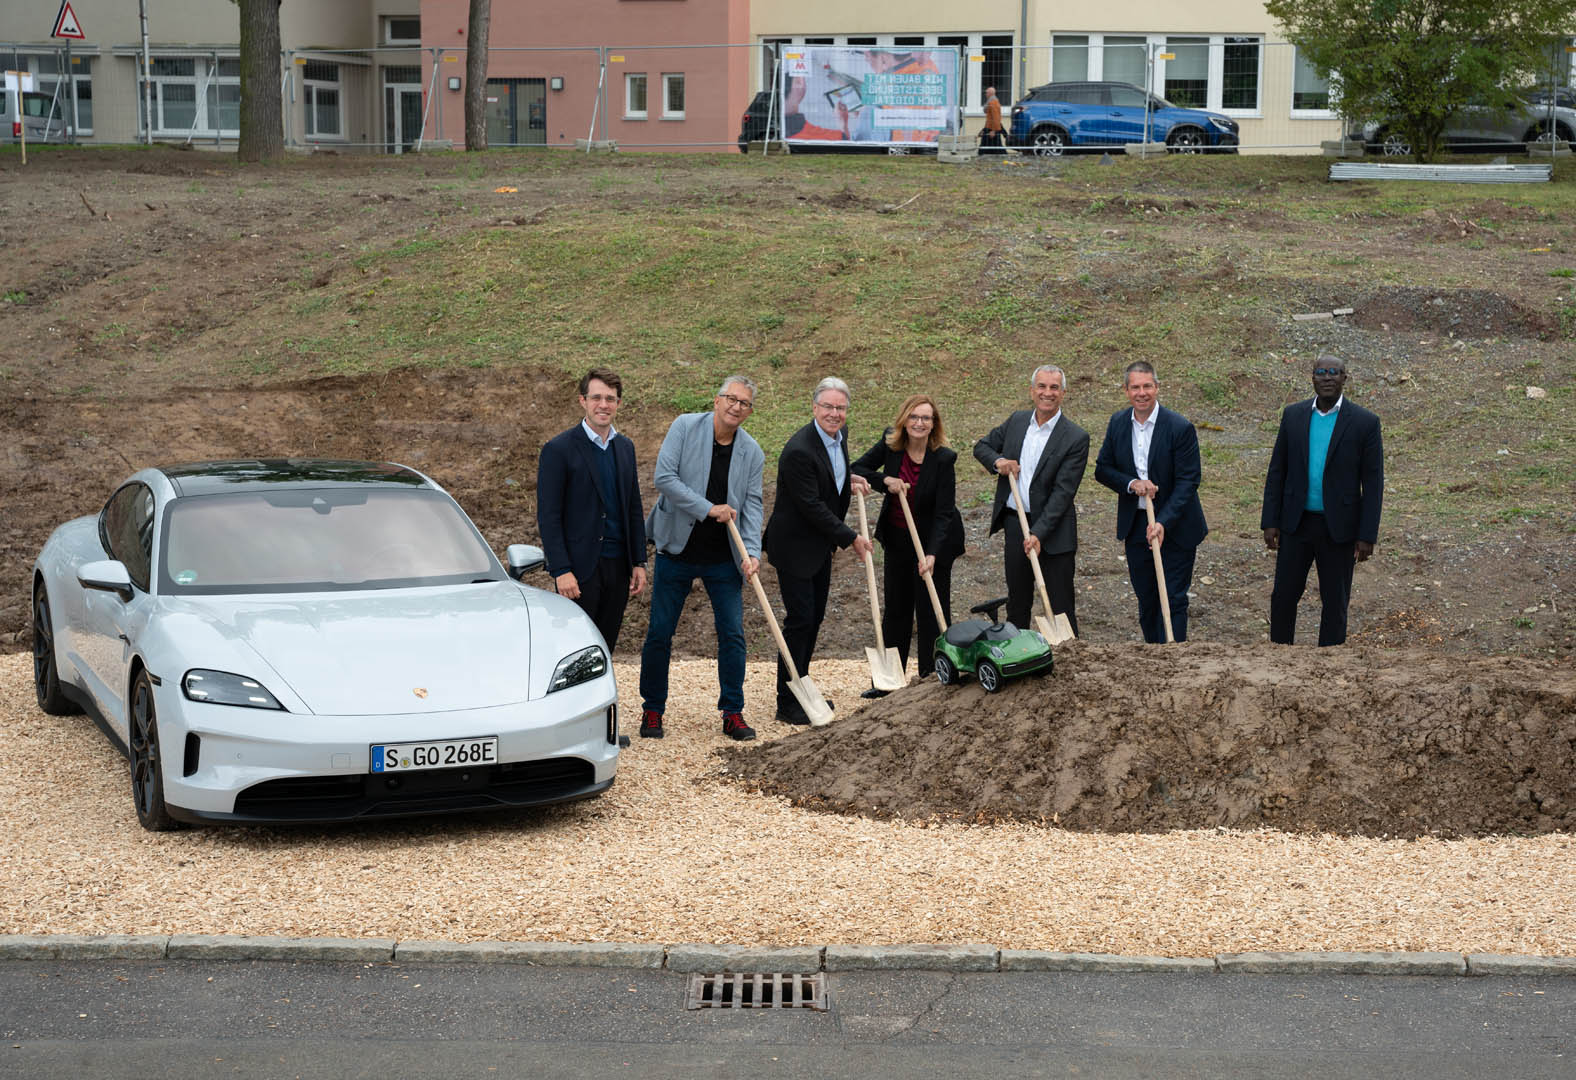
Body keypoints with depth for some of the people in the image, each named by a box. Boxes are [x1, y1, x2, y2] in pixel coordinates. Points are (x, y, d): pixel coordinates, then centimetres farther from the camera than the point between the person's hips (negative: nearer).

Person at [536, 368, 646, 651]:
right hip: (580, 567, -6)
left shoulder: (625, 448, 12)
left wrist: (639, 563, 11)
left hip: (617, 565, 6)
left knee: (605, 647, 9)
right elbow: (548, 517, -10)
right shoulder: (558, 449, -8)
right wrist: (561, 571, -16)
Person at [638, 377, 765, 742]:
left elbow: (752, 505, 0)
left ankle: (733, 713, 12)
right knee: (659, 634, 3)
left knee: (732, 634, 1)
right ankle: (652, 711, 17)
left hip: (723, 558, 3)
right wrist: (709, 509, -20)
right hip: (677, 550, -3)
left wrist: (752, 553, -14)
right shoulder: (685, 427, -8)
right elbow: (664, 477, -16)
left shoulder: (751, 451, 2)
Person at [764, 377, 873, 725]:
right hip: (796, 546, -9)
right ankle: (787, 704, 2)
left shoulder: (839, 435, 2)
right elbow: (811, 507, -25)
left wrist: (849, 479, 3)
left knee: (815, 617, 15)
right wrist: (850, 538, -17)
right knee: (800, 620, -6)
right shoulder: (799, 450, -27)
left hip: (820, 545, 9)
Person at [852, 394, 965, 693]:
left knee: (932, 610, 0)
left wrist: (932, 554, -32)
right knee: (895, 607, 14)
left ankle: (932, 679, 10)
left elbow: (944, 512, -22)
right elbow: (856, 469, 1)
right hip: (897, 537, 5)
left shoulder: (943, 458, -22)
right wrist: (885, 480, -18)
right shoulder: (890, 443, -9)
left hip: (934, 539, -5)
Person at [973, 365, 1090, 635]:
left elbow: (1063, 492, -16)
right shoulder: (1018, 420, 6)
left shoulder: (1076, 438, -11)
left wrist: (1038, 533, -23)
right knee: (1017, 603, 15)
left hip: (1052, 529, -5)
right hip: (1015, 522, 5)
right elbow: (982, 446, 18)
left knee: (1061, 606, 0)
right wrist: (998, 461, -5)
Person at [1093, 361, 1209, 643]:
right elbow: (1102, 469, 6)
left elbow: (1187, 482, -16)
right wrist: (1131, 483, -15)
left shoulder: (1180, 427, -15)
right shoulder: (1118, 422, 1)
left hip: (1175, 527, -5)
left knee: (1173, 599, -4)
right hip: (1136, 527, 5)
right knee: (1146, 600, 14)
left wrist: (1163, 523, -25)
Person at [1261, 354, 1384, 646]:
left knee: (1335, 602, 7)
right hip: (1297, 523, 2)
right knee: (1283, 595, 6)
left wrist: (1367, 535, -9)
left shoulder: (1364, 422, -6)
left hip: (1338, 528, -2)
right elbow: (1277, 471, 7)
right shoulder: (1293, 415, 3)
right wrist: (1270, 521, 1)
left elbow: (1373, 483, -5)